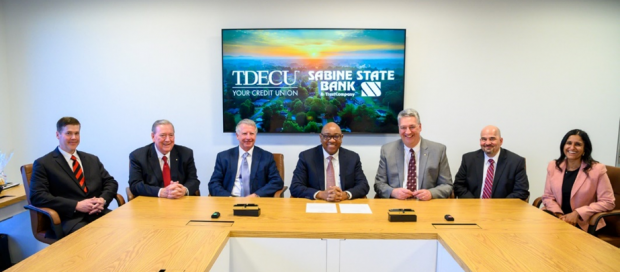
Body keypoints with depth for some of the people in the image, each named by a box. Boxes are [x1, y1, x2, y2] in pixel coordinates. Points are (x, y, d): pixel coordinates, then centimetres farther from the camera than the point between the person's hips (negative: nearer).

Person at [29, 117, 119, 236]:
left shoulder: (92, 160, 21)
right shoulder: (43, 164, 6)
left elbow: (111, 182, 19)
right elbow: (37, 197, -4)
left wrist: (103, 199, -5)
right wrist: (76, 205, -14)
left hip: (100, 214, 5)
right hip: (70, 220, -5)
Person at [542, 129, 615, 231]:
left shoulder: (597, 169, -5)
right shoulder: (553, 166, 4)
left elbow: (608, 202, -6)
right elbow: (548, 196, 5)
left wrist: (577, 213, -14)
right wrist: (559, 215, -12)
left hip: (584, 223, -3)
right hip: (556, 218, 3)